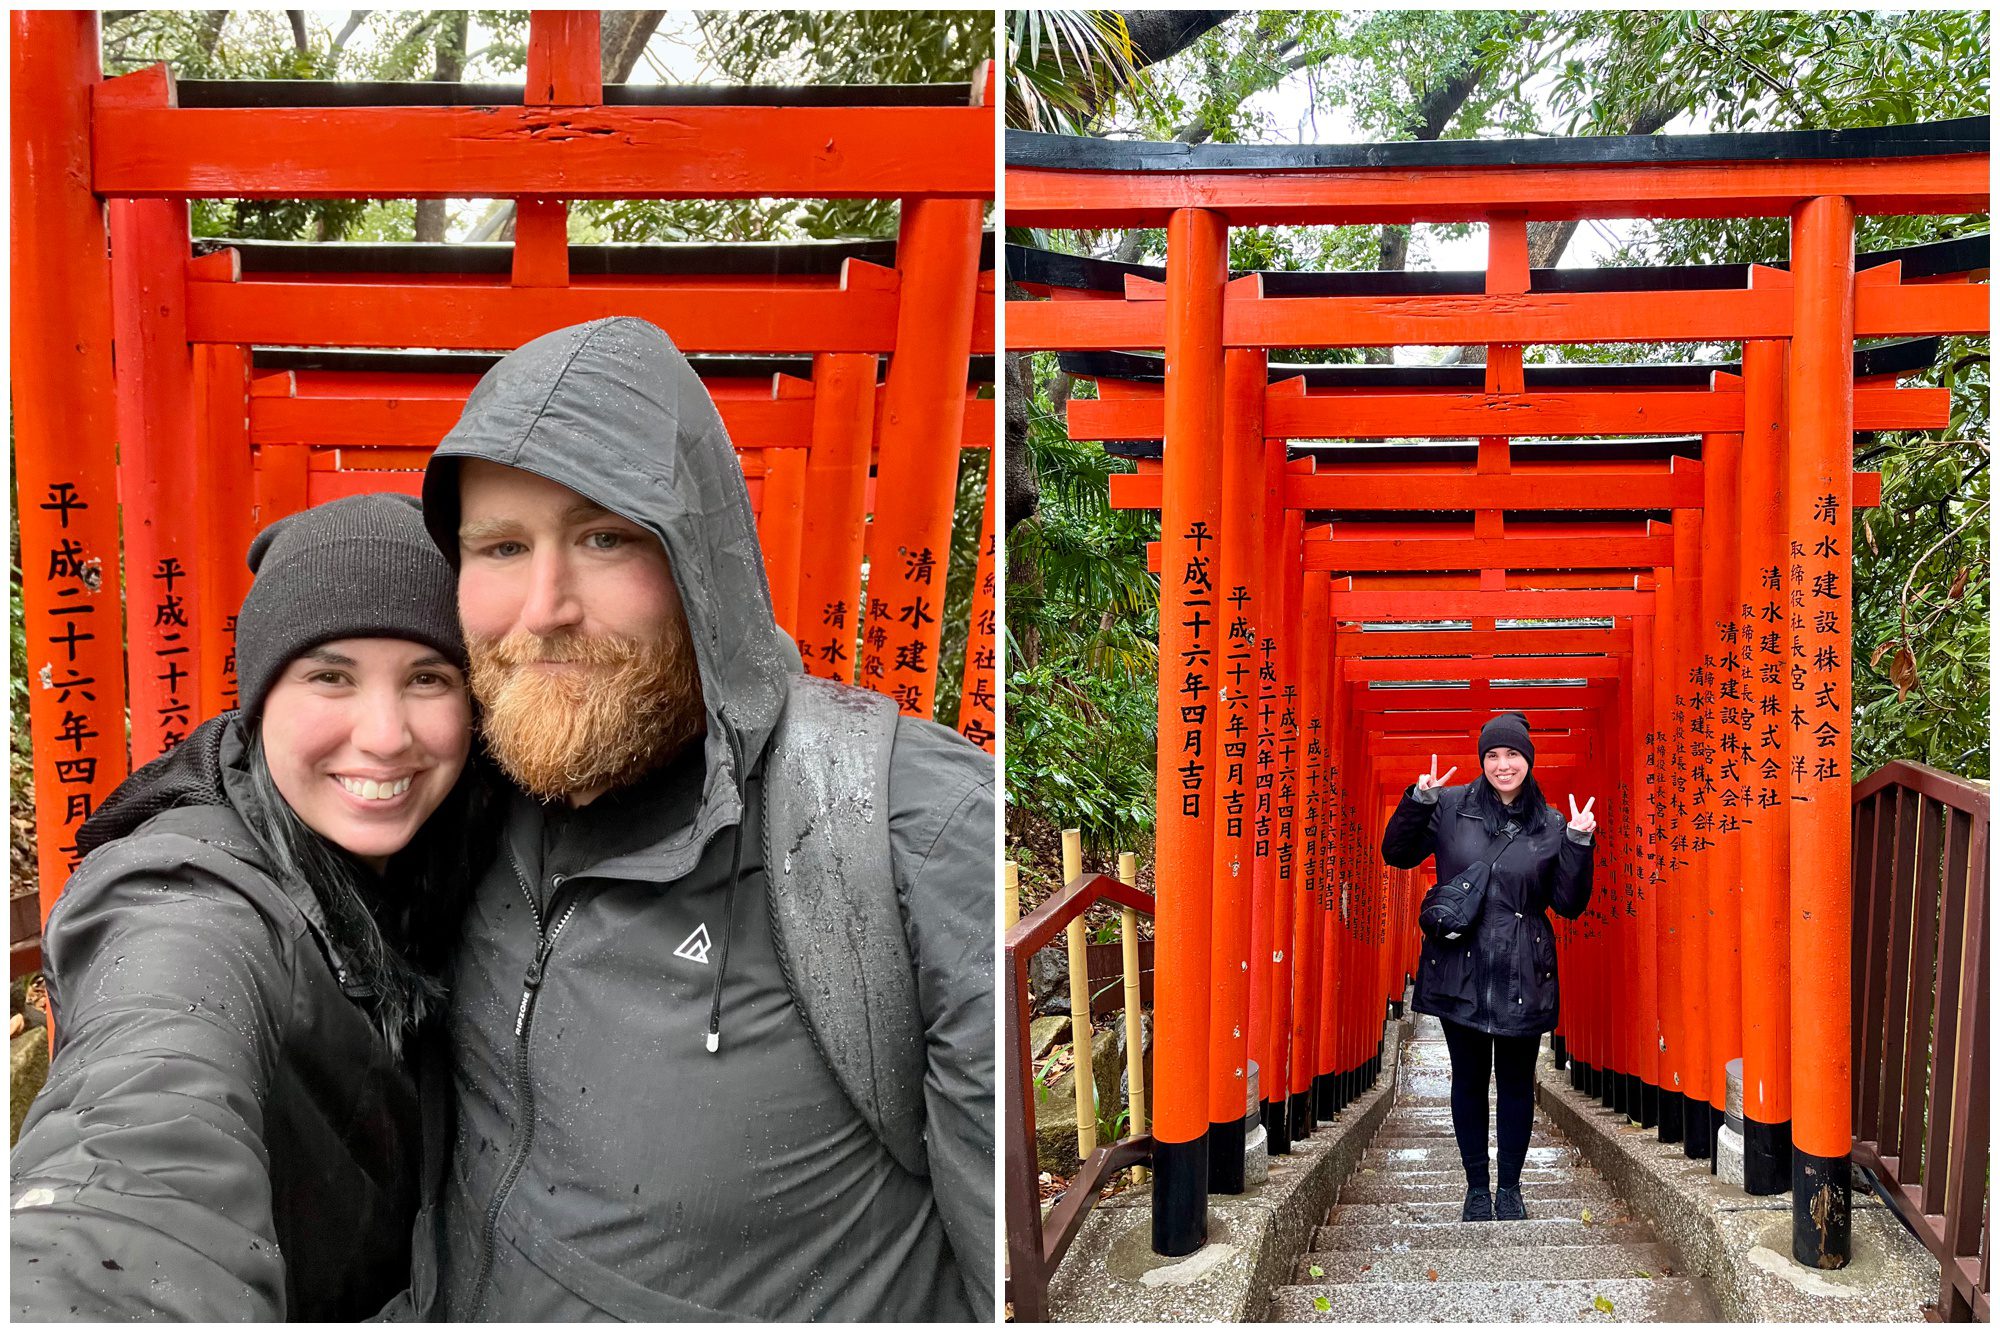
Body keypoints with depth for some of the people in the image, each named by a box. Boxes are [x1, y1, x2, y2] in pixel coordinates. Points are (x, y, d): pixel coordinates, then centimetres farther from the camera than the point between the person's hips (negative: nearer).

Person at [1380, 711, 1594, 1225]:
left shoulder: (1550, 825, 4)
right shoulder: (1451, 806, 2)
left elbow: (1569, 904, 2)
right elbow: (1398, 854, 5)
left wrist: (1579, 844, -10)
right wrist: (1419, 799, -8)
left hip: (1522, 976, 0)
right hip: (1460, 970, 0)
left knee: (1516, 1082, 8)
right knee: (1469, 1079, 9)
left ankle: (1509, 1188, 20)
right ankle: (1477, 1188, 20)